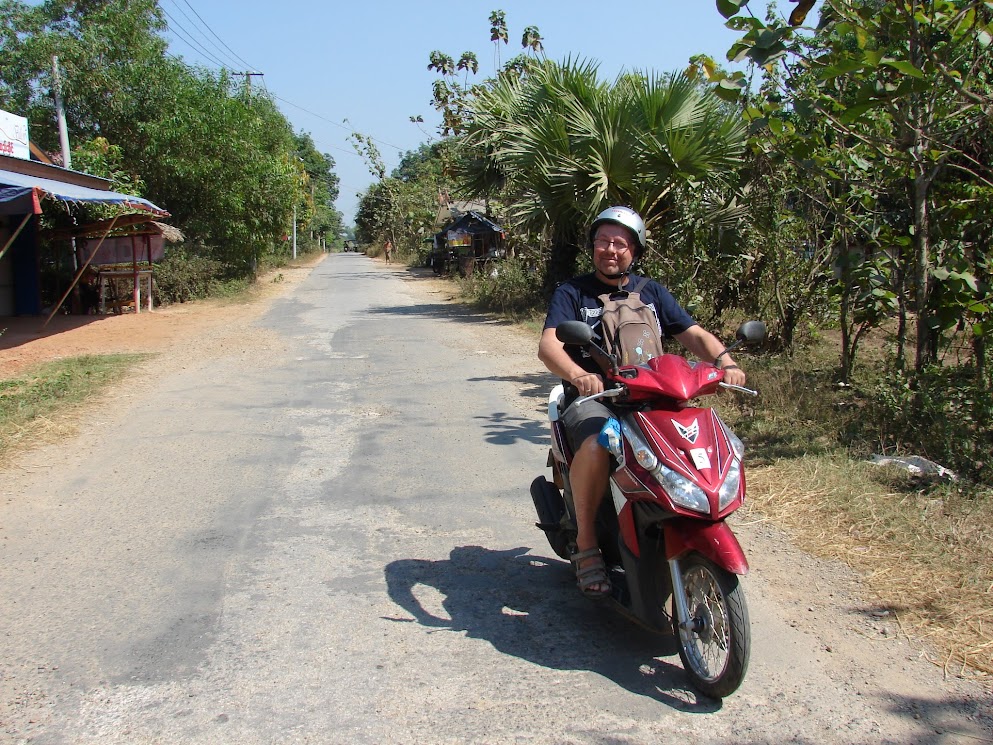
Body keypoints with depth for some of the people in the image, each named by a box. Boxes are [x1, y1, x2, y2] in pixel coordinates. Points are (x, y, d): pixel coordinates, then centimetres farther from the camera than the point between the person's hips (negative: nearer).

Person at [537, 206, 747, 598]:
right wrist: (578, 376, -33)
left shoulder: (652, 293, 18)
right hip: (594, 399, -4)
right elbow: (548, 345, -10)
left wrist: (725, 361, -13)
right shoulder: (571, 293, 6)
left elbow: (693, 333, 9)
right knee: (595, 447, -37)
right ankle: (586, 546, -17)